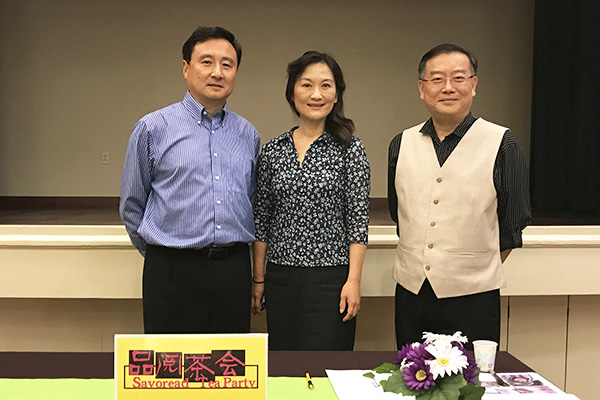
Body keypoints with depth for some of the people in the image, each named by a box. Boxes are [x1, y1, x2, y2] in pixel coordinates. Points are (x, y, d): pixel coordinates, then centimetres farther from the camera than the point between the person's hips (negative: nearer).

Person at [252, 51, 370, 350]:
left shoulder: (349, 149, -3)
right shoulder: (273, 150, 6)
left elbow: (358, 219, -5)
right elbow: (262, 219, 9)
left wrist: (353, 281, -11)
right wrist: (259, 279, 8)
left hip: (331, 278, -3)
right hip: (280, 278, 4)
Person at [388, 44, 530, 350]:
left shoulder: (501, 144, -5)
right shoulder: (402, 144, 6)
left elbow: (513, 222, 1)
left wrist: (480, 267, 5)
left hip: (472, 297, -3)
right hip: (411, 292, 4)